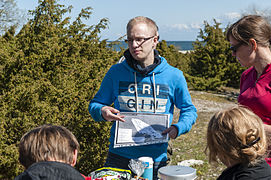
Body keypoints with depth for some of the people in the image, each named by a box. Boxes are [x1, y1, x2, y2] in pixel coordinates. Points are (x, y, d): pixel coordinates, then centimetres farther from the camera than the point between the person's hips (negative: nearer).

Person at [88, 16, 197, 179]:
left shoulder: (173, 76, -2)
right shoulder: (116, 72, 0)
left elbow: (189, 111, 9)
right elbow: (95, 104, 10)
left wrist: (178, 128, -10)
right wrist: (102, 112, -13)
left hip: (156, 158, 0)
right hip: (119, 158, 0)